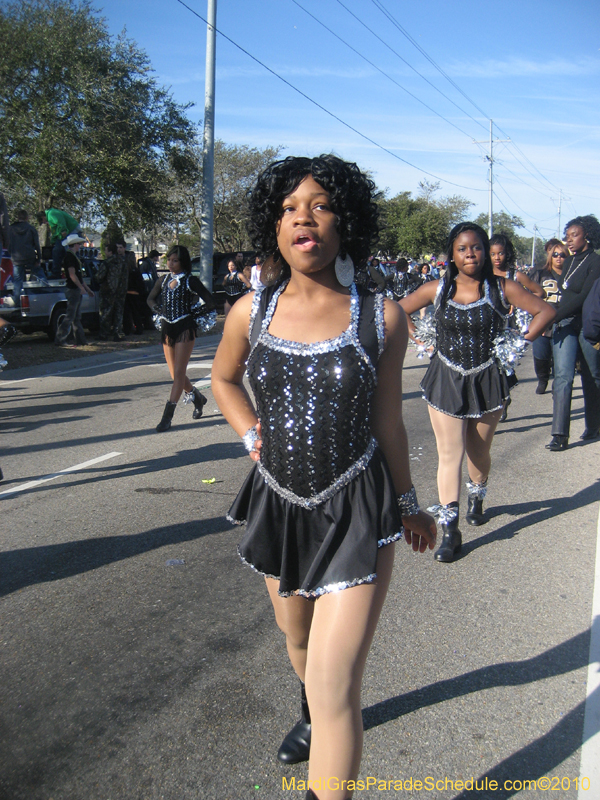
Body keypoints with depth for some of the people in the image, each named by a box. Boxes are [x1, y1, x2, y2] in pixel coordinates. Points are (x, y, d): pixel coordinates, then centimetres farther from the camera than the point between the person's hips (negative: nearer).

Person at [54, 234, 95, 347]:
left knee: (77, 317, 13)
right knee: (70, 317, -10)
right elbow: (72, 275, -20)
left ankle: (81, 340, 19)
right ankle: (60, 340, -9)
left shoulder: (73, 256, 19)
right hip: (73, 289, -10)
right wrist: (82, 288, -20)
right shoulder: (69, 256, -13)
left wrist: (87, 289, 23)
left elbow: (79, 275, 23)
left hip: (77, 290, 10)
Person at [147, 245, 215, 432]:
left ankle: (167, 416, -8)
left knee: (179, 373, -8)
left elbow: (210, 303, -8)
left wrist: (193, 315, -7)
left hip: (185, 328, -6)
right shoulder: (163, 281, 10)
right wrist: (159, 312, 7)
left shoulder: (190, 281, -6)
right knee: (175, 374, 10)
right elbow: (151, 299, 24)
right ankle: (197, 397, 35)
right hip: (167, 328, 6)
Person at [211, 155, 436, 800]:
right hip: (279, 504, 4)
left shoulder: (380, 317, -10)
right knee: (298, 639, 29)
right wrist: (251, 435, 1)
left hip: (356, 514, -4)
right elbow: (223, 378, 16)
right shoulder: (251, 312, -5)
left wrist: (408, 504, 9)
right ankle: (311, 714, 62)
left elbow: (386, 420, 0)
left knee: (334, 689, -7)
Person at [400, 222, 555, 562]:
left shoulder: (502, 288, -5)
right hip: (446, 381, 0)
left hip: (487, 381, 0)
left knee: (479, 452, 14)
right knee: (449, 454, -6)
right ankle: (450, 530, -2)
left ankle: (477, 499, 46)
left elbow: (546, 310, 0)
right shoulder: (437, 289, -2)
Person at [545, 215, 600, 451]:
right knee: (563, 376, -7)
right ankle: (560, 435, -12)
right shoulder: (569, 263, 13)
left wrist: (553, 316, -21)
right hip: (565, 324, 5)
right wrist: (556, 319, 9)